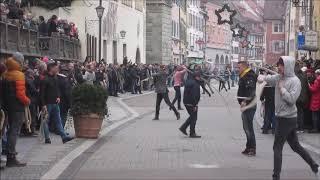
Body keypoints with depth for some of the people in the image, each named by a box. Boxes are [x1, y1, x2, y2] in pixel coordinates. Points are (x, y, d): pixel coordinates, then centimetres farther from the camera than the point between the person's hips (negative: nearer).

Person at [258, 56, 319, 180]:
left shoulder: (295, 81, -14)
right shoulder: (279, 77, 9)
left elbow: (291, 99, -22)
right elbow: (268, 78, 7)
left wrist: (282, 88, -16)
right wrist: (262, 77, -15)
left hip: (287, 118, -8)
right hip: (282, 117, 8)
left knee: (277, 148, -3)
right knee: (295, 146, 16)